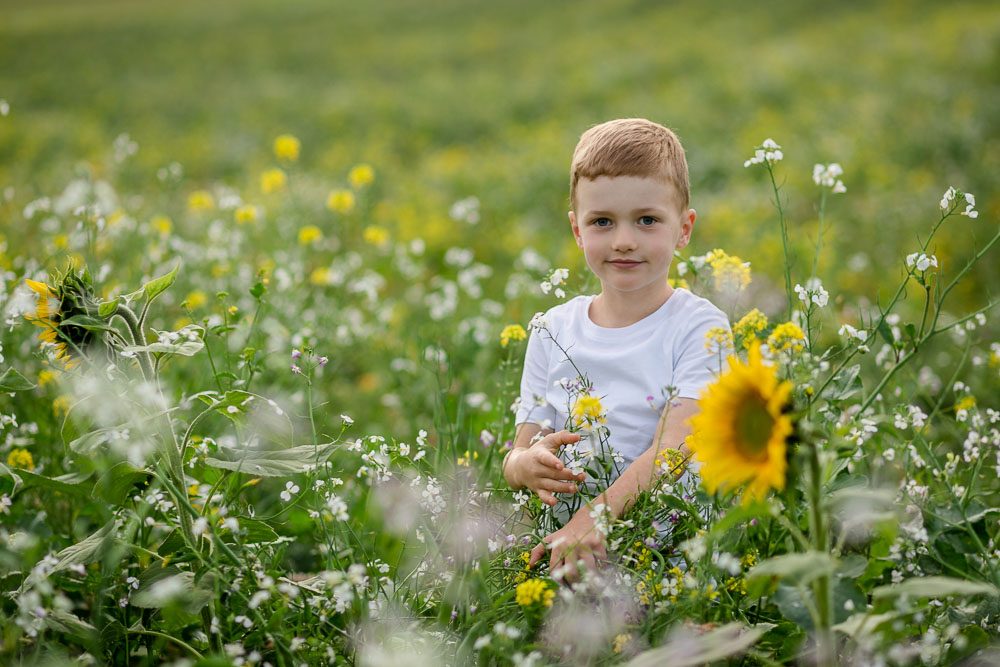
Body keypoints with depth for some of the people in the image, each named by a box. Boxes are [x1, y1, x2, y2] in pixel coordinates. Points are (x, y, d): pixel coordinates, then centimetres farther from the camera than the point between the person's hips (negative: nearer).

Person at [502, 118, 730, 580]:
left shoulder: (698, 327, -2)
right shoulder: (553, 332, 10)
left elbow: (674, 447, -14)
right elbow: (520, 449, 11)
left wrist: (595, 517, -29)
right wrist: (526, 465, -14)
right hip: (566, 532, 4)